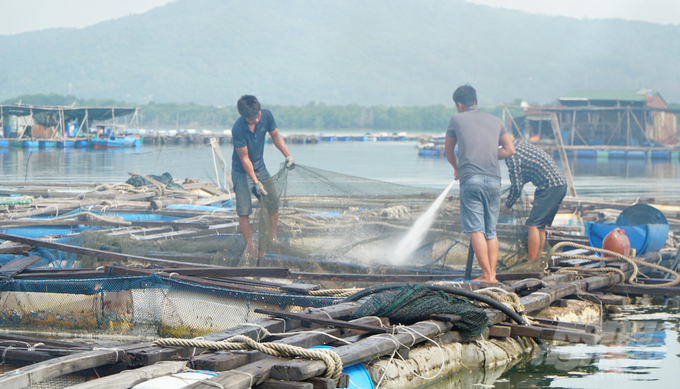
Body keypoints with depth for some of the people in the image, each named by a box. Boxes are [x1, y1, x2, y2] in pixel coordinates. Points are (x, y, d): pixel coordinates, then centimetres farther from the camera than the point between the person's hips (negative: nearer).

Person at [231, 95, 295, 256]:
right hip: (242, 172, -5)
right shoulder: (238, 129, -29)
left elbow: (275, 136, 6)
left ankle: (273, 239, 20)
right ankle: (250, 247, 4)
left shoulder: (266, 115, -14)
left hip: (260, 168, 5)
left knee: (273, 204, 4)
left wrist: (288, 155, -3)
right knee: (244, 211, -7)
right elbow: (244, 158, -22)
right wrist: (256, 182, -21)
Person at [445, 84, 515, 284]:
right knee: (491, 230, 11)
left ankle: (487, 275, -12)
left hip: (471, 179, -4)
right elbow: (510, 149, 11)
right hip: (494, 179, 4)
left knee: (476, 230, -6)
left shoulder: (457, 119, 12)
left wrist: (456, 168, 42)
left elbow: (448, 150, 24)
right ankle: (492, 273, 5)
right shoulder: (495, 121, 19)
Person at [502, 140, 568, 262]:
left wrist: (508, 205, 6)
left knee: (533, 225, -8)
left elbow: (516, 186, -8)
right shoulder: (521, 144, 18)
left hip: (550, 187, -10)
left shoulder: (512, 156, -11)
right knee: (541, 226, 14)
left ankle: (531, 264, -9)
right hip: (561, 184, 10)